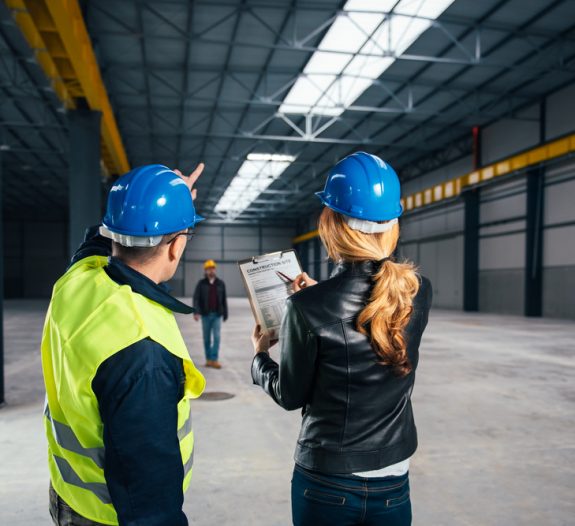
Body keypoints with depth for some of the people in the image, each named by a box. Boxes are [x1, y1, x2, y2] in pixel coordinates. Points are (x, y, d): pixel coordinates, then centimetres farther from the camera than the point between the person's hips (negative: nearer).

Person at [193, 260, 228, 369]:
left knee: (216, 337, -8)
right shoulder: (201, 283, -2)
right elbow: (196, 298, -8)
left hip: (217, 315, 0)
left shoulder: (220, 283, 3)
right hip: (205, 315, 0)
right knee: (207, 338, 8)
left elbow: (224, 300, 8)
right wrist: (196, 312, -21)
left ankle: (214, 360, -7)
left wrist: (225, 313, 10)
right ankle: (208, 359, 19)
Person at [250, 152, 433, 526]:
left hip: (326, 483, -3)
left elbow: (291, 396, -8)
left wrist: (260, 356, 10)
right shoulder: (419, 291, -10)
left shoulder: (309, 306, -22)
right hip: (393, 483, 3)